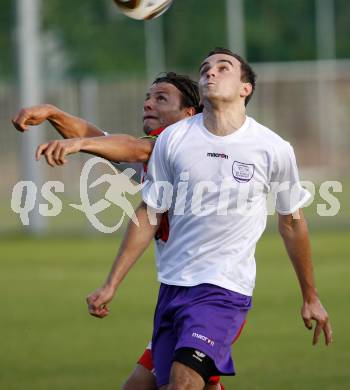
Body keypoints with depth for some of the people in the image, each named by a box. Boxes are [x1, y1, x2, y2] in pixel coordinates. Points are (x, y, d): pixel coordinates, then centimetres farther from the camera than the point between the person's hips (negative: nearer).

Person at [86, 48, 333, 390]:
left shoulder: (274, 149, -4)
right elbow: (148, 215, 8)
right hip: (172, 284, 4)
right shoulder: (173, 139, 1)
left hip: (226, 288, -4)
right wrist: (111, 285, 6)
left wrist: (310, 298, 16)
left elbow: (292, 223, 9)